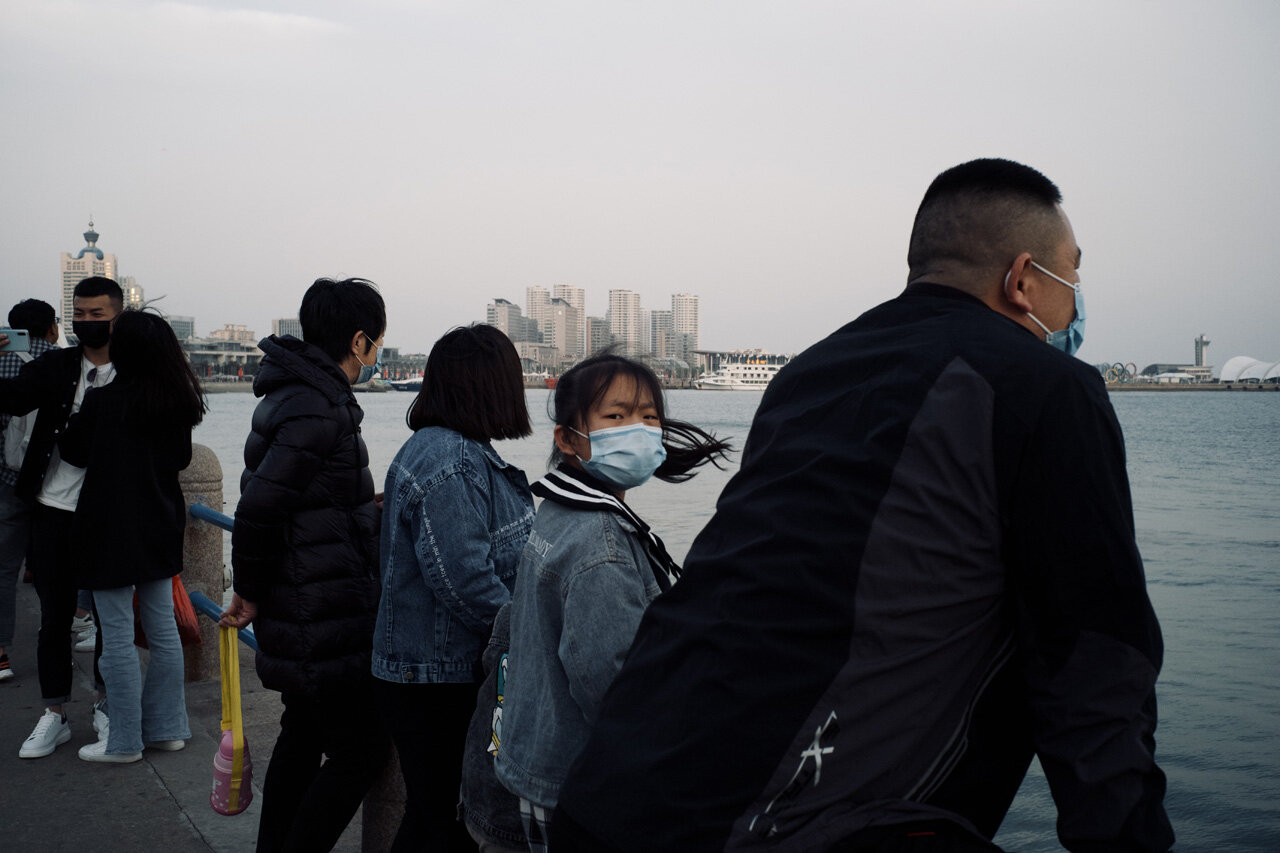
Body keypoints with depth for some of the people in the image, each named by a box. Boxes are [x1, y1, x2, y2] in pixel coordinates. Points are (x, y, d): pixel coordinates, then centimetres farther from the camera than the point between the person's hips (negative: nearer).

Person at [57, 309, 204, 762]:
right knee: (163, 631, 13)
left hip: (111, 533, -6)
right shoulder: (178, 402, 0)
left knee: (117, 637, 2)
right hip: (160, 531, 6)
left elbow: (72, 451, -1)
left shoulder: (101, 402, -16)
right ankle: (166, 727, 22)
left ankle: (124, 740, 10)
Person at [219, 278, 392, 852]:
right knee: (359, 752, -2)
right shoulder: (320, 411, -21)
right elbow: (258, 509, -23)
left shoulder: (292, 395, 11)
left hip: (299, 615, 10)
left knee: (302, 737, 21)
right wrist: (252, 592, -10)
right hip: (328, 624, -10)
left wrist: (252, 590, 17)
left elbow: (262, 498, 17)